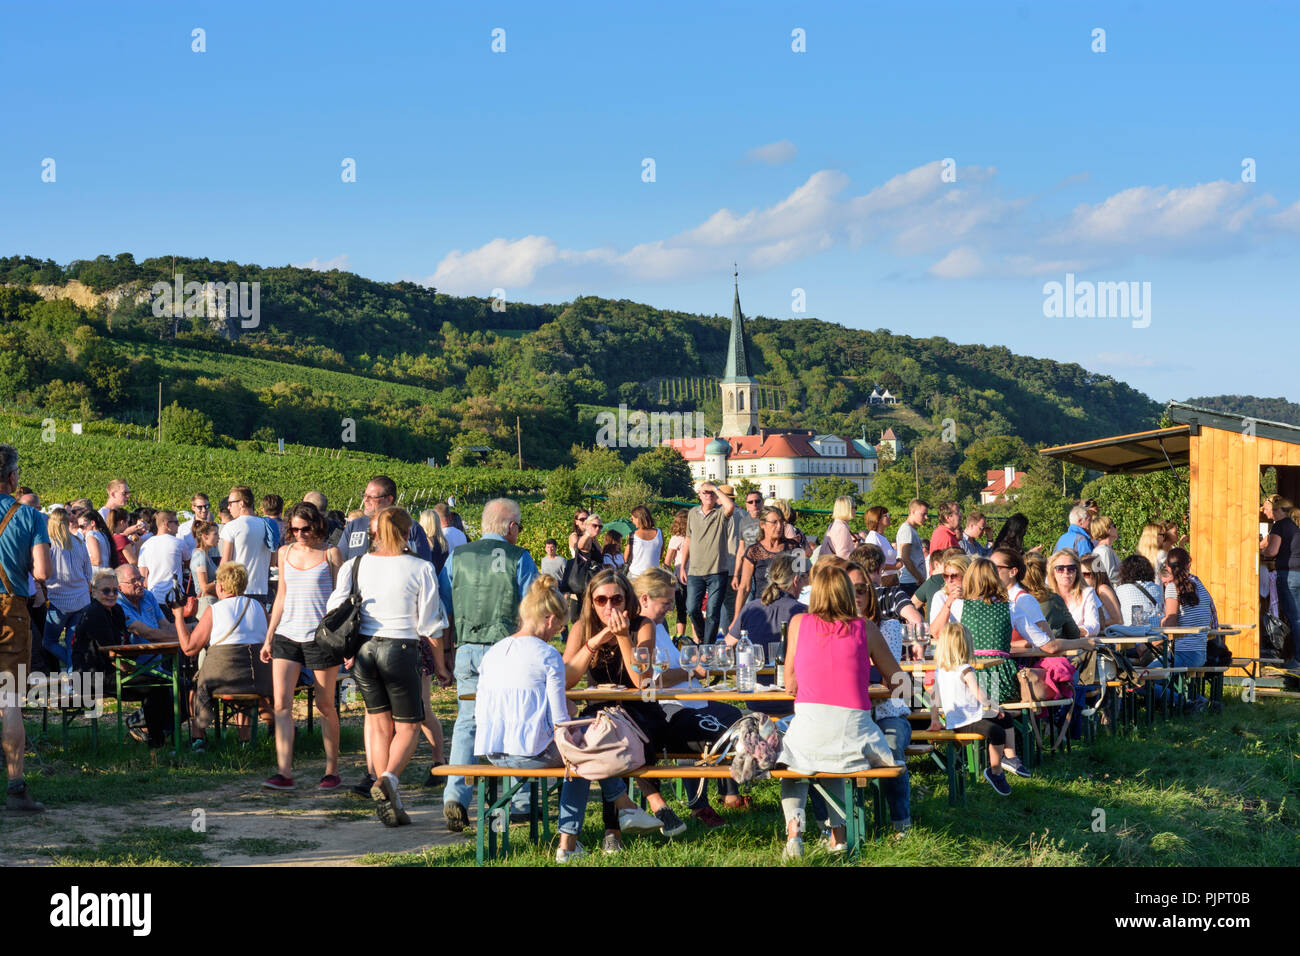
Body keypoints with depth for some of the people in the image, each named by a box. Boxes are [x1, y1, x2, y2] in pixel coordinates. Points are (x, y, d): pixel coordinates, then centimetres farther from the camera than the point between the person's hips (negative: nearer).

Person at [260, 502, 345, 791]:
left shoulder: (330, 554, 0)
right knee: (281, 703, -8)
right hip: (287, 636, 4)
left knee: (325, 706, 4)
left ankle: (332, 771, 15)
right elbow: (281, 596, 17)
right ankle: (285, 773, -10)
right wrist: (268, 638, 15)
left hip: (321, 636, -4)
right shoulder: (285, 553, 11)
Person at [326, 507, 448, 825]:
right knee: (408, 726, 9)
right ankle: (388, 778, -19)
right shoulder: (420, 568, -5)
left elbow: (335, 609, 3)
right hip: (401, 649, -4)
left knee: (380, 722, 16)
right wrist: (439, 660, 10)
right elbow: (429, 622, -3)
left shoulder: (354, 565, 4)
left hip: (363, 648, 4)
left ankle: (391, 802, 13)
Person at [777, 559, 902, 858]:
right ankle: (838, 833, 24)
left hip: (808, 729, 0)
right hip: (853, 729, 0)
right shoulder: (865, 629, 5)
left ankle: (793, 824, 8)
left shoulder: (799, 623, 6)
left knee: (792, 759, 32)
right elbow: (896, 680, 14)